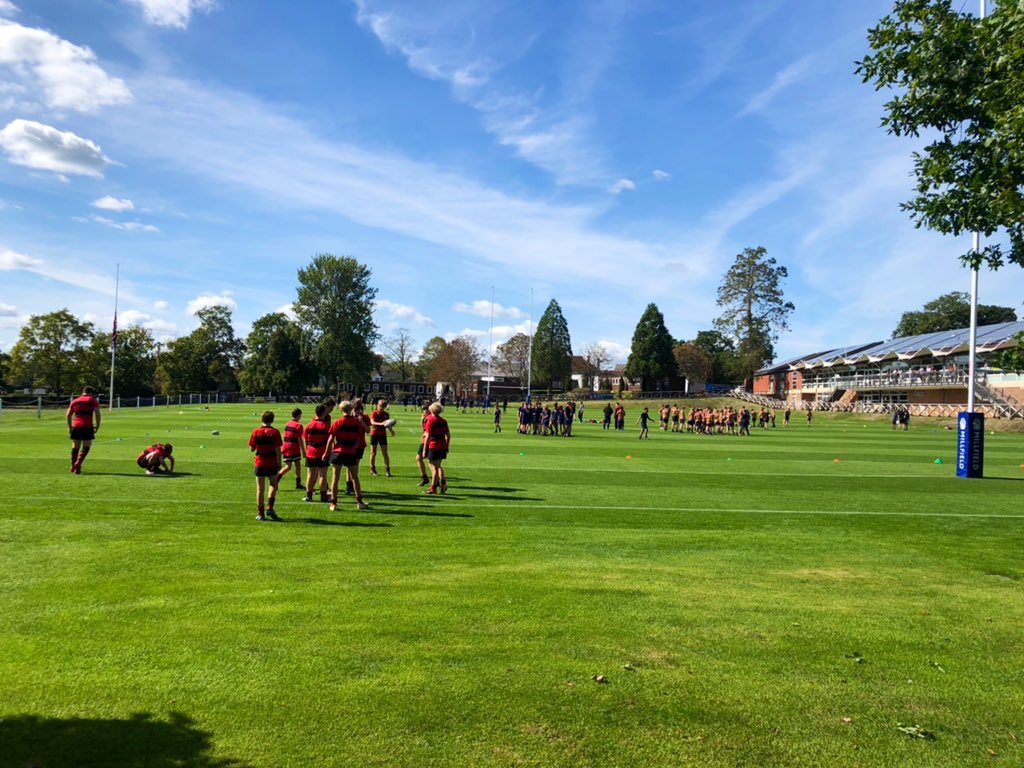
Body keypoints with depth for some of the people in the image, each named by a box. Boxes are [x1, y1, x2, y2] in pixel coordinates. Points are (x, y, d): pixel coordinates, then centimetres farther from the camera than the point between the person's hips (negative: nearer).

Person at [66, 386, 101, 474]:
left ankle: (73, 467, 17)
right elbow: (97, 413, -5)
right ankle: (78, 464, -12)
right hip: (87, 427, -4)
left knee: (75, 447, 13)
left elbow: (68, 415, 13)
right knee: (86, 447, 2)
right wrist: (97, 426, 2)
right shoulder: (93, 401, 6)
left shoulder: (74, 401, 17)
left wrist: (70, 427, 19)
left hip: (76, 426, 4)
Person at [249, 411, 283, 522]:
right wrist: (279, 463, 1)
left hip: (259, 463, 1)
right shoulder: (275, 432, -7)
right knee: (273, 485, 18)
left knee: (260, 489, 6)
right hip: (272, 464, -1)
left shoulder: (256, 432, -3)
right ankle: (270, 508, 3)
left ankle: (260, 514, 8)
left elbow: (252, 449, 0)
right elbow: (278, 450, -8)